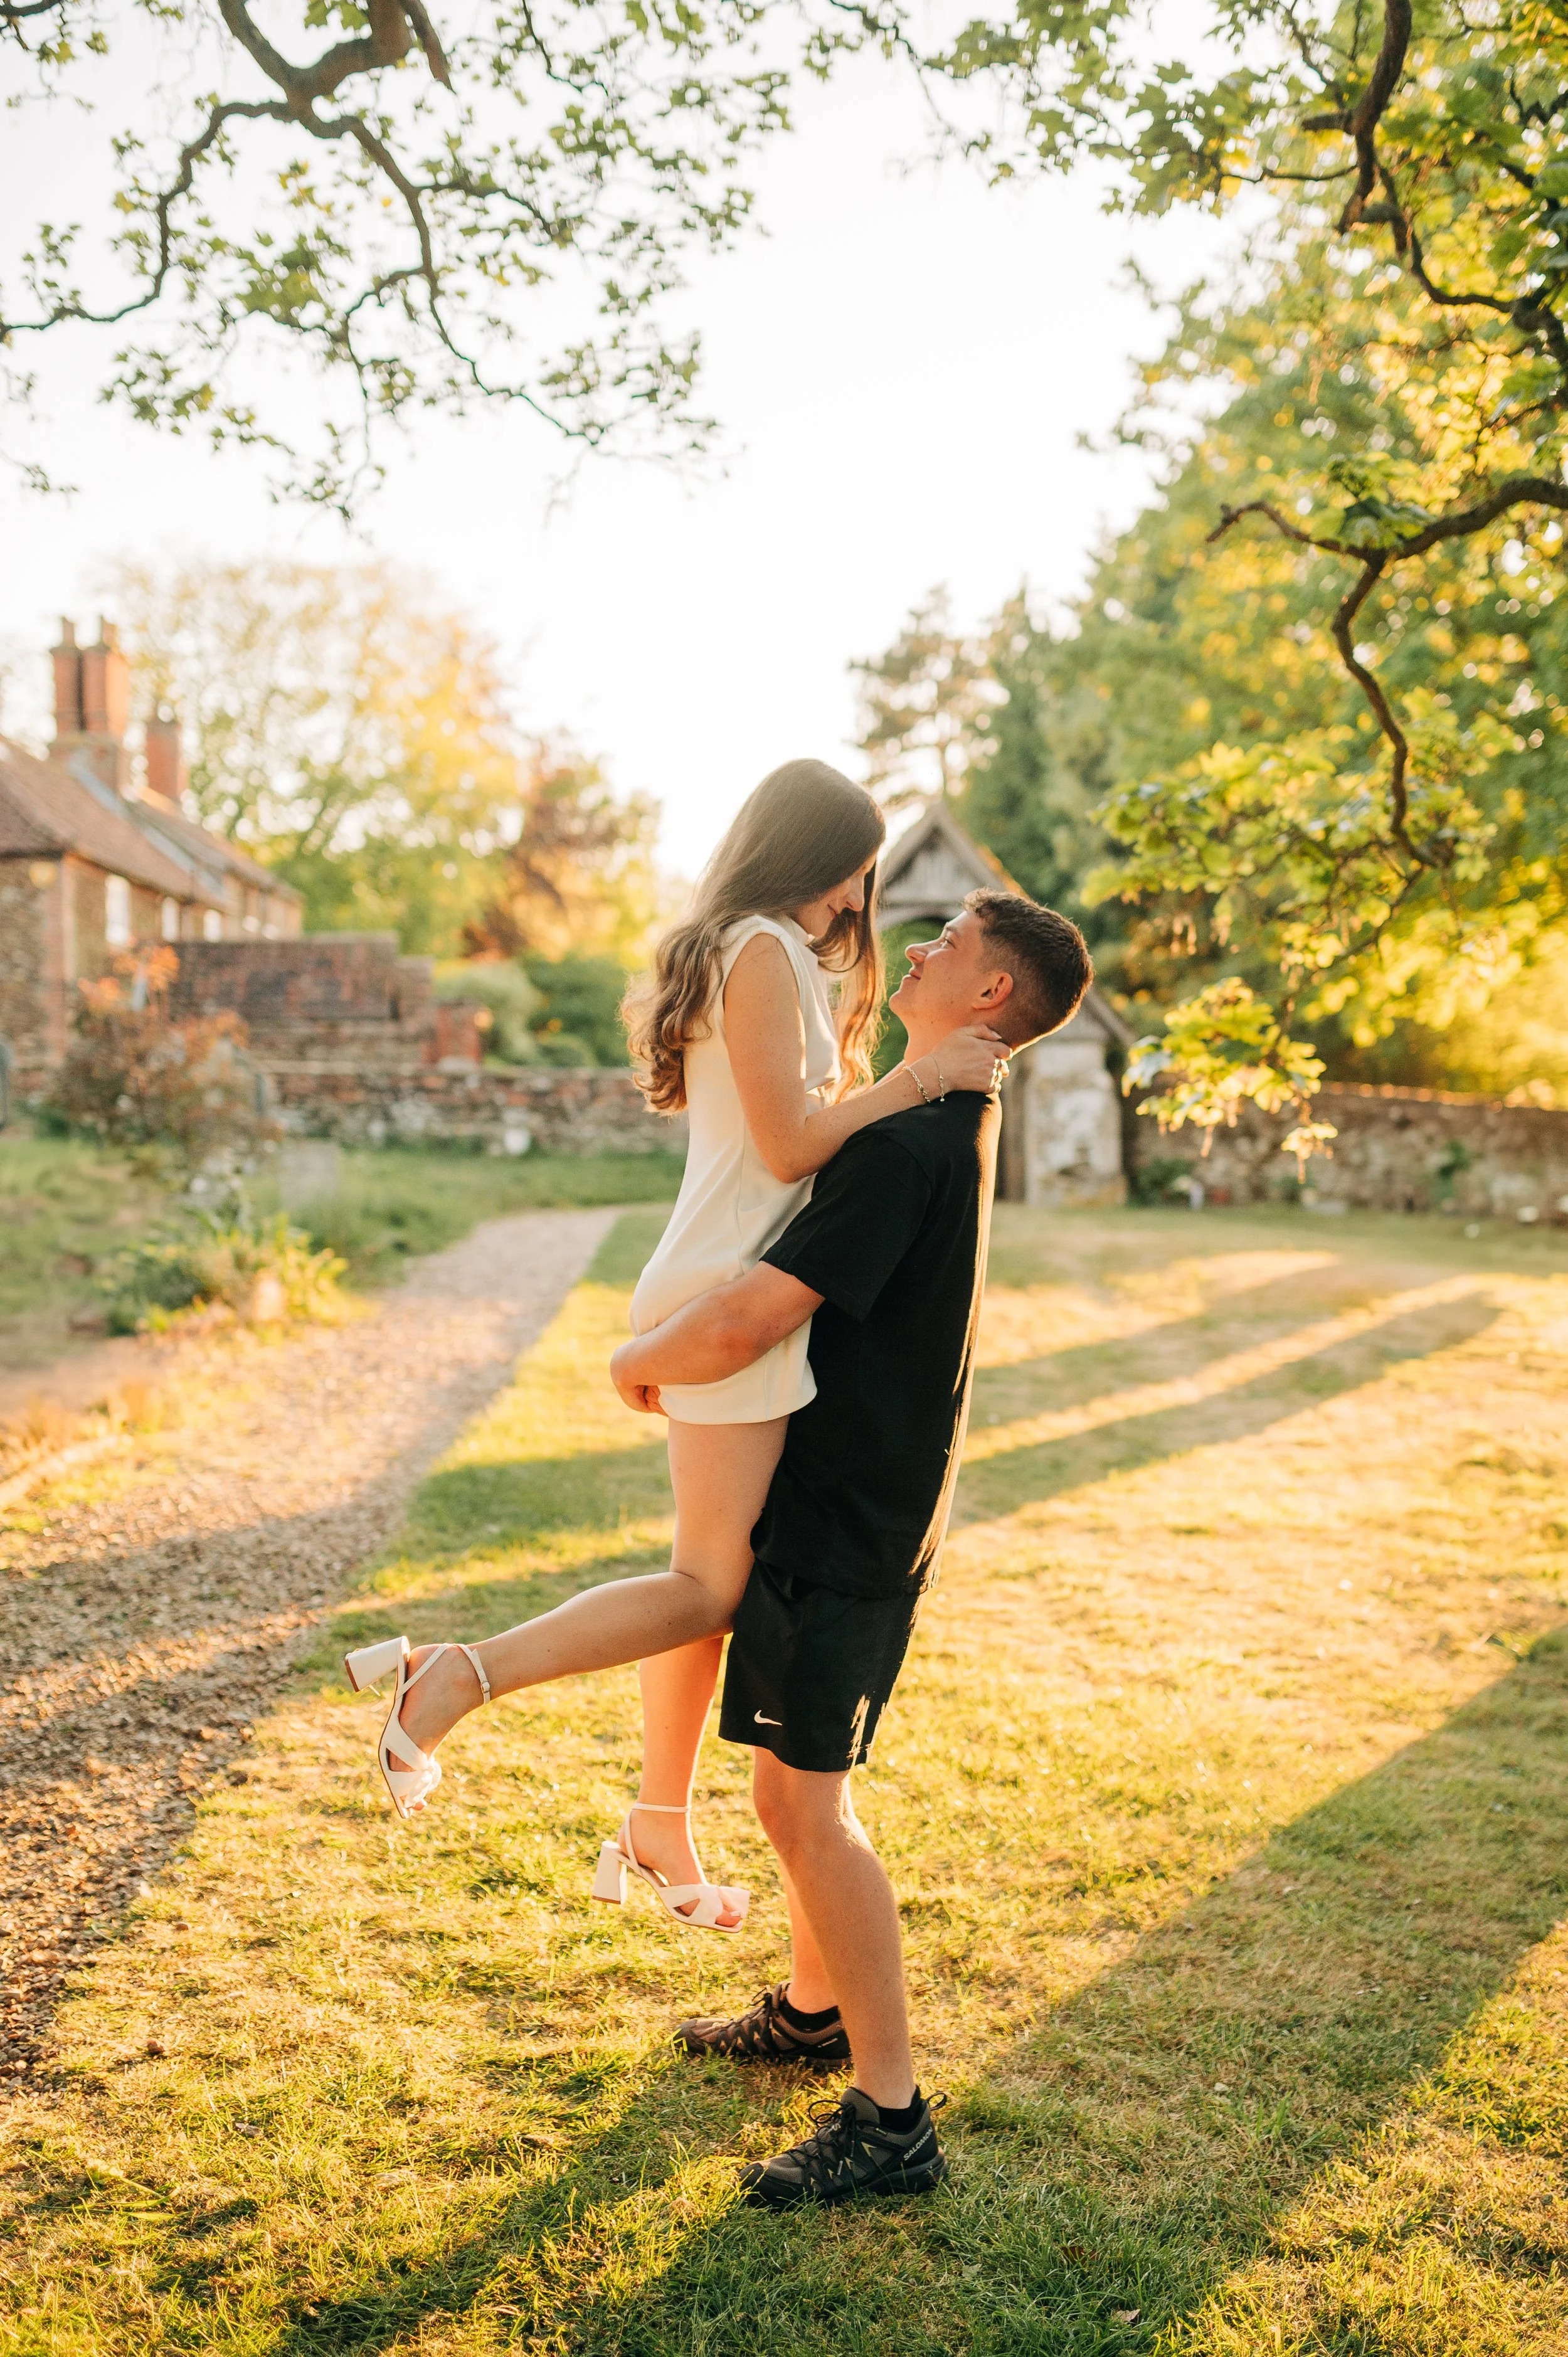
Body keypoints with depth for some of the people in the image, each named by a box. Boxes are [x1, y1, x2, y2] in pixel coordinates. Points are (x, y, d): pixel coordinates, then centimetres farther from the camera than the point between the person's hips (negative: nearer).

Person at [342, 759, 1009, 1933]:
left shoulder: (752, 954, 21)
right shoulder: (766, 952, -10)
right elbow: (790, 1144, -16)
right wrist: (919, 1078, -10)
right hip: (732, 1299, -10)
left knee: (711, 1577, 14)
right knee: (708, 1588, -9)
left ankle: (660, 1832, 24)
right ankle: (450, 1678, -10)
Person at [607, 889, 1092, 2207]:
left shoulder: (912, 1144, -23)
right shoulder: (953, 1122, 10)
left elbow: (746, 1325, -27)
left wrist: (641, 1362, -8)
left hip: (847, 1517, -10)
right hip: (839, 1495, 10)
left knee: (805, 1804, -6)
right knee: (794, 1780, 21)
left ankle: (892, 2120, 3)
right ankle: (814, 2009, 39)